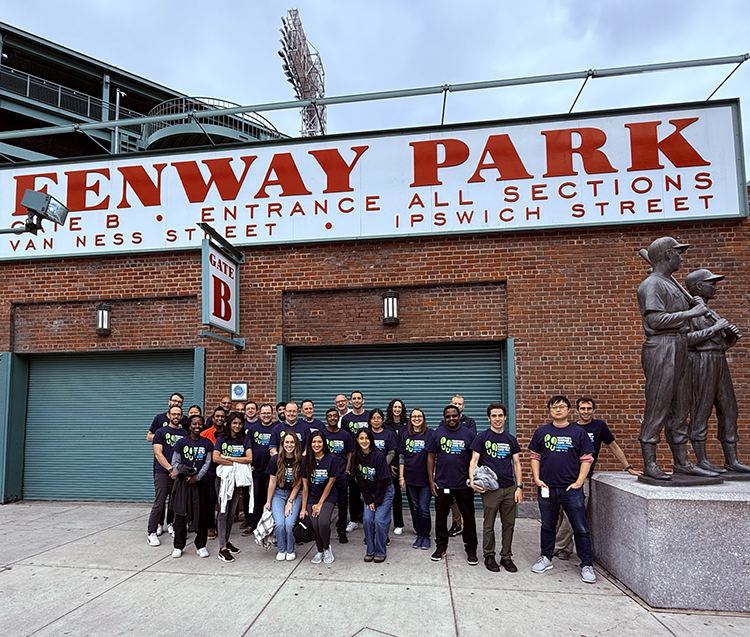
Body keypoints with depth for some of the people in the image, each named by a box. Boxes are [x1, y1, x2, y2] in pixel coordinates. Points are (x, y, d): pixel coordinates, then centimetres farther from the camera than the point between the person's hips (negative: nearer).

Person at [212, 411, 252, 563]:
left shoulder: (245, 439, 6)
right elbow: (216, 458, -14)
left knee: (232, 512, 9)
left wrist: (227, 458, -10)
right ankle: (222, 548, -4)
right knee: (223, 511, -5)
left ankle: (226, 541, 23)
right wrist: (237, 463, -14)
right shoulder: (221, 439, 1)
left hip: (237, 479, 3)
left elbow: (249, 459, -7)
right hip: (223, 477, -3)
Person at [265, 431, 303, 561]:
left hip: (295, 494, -1)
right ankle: (281, 550, 8)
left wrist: (290, 502, -9)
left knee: (289, 523, -17)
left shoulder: (300, 461, -10)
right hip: (279, 493, 1)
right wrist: (268, 502, 2)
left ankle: (290, 550, 8)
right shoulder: (275, 459, -8)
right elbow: (272, 482, -2)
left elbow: (298, 483, -6)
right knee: (279, 523, -17)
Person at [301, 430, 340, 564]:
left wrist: (320, 504, -8)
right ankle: (320, 551, 14)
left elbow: (330, 483, -6)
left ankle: (327, 548, 4)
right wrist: (303, 508, 0)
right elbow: (305, 484, 2)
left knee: (323, 522, -24)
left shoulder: (332, 459, -8)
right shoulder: (306, 460, 0)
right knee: (315, 525, -13)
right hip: (311, 498, 2)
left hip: (328, 497, -2)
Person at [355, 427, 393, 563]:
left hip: (385, 491, -4)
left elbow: (382, 480, -19)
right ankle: (370, 551, 10)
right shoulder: (357, 457, -7)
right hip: (369, 492, 4)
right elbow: (360, 480, -3)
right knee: (367, 519, -5)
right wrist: (368, 500, -7)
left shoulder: (378, 455, -23)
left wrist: (376, 501, -15)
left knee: (379, 520, -10)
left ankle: (380, 552, 6)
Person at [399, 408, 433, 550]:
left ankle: (426, 536, 16)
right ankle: (419, 535, 24)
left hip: (425, 478, -3)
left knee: (424, 509, -2)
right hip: (410, 478, 3)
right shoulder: (405, 435, 7)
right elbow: (401, 457, 9)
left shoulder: (430, 434, -3)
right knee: (414, 508, 11)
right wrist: (401, 477, 5)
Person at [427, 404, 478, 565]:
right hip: (442, 484, 1)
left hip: (464, 484, -1)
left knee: (468, 517, 7)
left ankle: (471, 549, 21)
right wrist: (431, 480, 0)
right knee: (441, 516, 10)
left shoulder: (469, 434, 1)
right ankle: (441, 547, 26)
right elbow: (431, 457, 5)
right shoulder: (437, 433, 3)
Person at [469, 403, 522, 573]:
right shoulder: (482, 437, -1)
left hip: (509, 488, 4)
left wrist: (519, 487, 4)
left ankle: (506, 556, 23)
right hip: (490, 489, -4)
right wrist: (472, 481, -20)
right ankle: (489, 556, 20)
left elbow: (517, 464, 12)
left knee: (509, 524, 10)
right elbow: (473, 461, -5)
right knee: (489, 525, 5)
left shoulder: (511, 439, 10)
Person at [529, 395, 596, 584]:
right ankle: (546, 558, 30)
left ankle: (587, 565, 15)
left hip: (572, 489, -2)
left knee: (581, 528, 3)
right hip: (547, 488, 2)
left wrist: (579, 482, -7)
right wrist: (537, 478, -1)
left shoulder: (578, 432, 0)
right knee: (548, 526, 15)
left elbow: (586, 459, 1)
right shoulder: (541, 432, 5)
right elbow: (535, 457, 9)